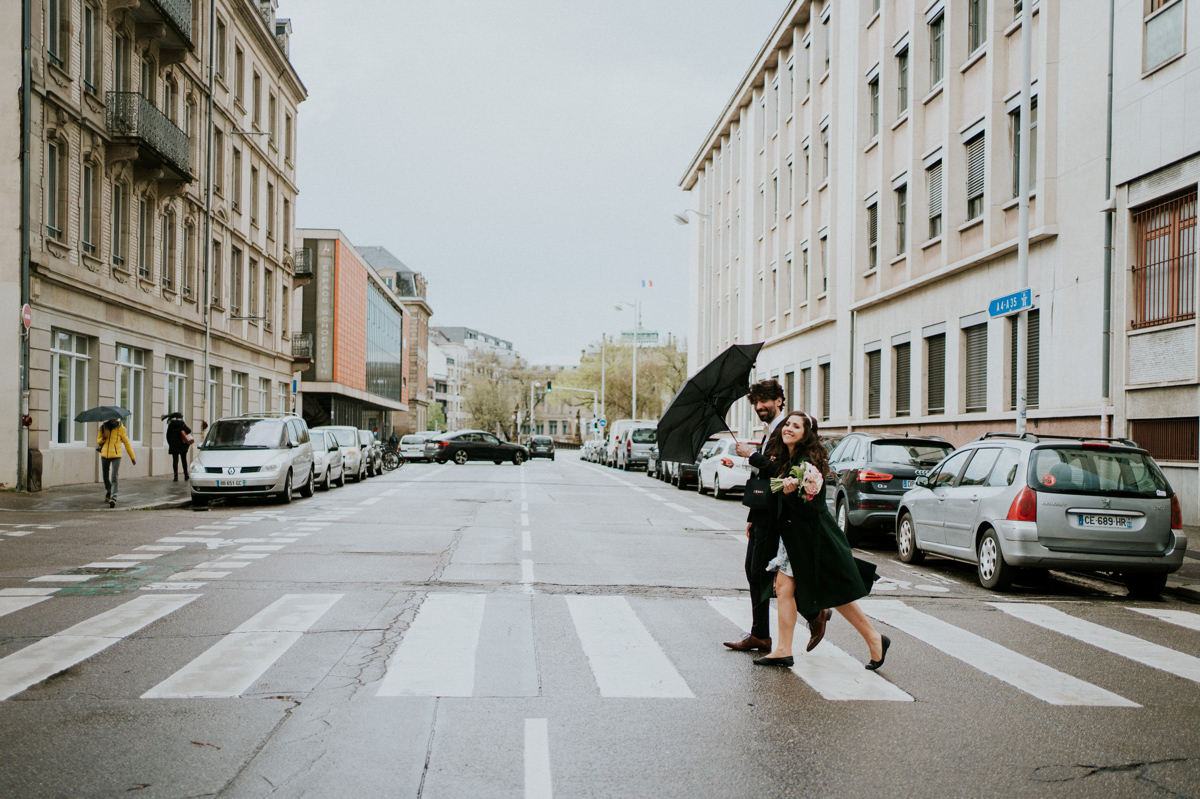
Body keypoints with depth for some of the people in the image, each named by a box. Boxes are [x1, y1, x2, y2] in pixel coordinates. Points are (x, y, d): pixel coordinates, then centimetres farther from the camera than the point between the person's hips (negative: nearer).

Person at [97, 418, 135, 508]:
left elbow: (127, 443, 1)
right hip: (104, 455, 4)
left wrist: (132, 456, 2)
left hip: (116, 456, -4)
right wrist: (102, 438, -12)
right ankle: (108, 493, 41)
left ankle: (113, 499, -21)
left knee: (114, 478, -15)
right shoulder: (103, 427, 5)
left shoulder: (121, 428, -3)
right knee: (105, 477, 16)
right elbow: (98, 441, 13)